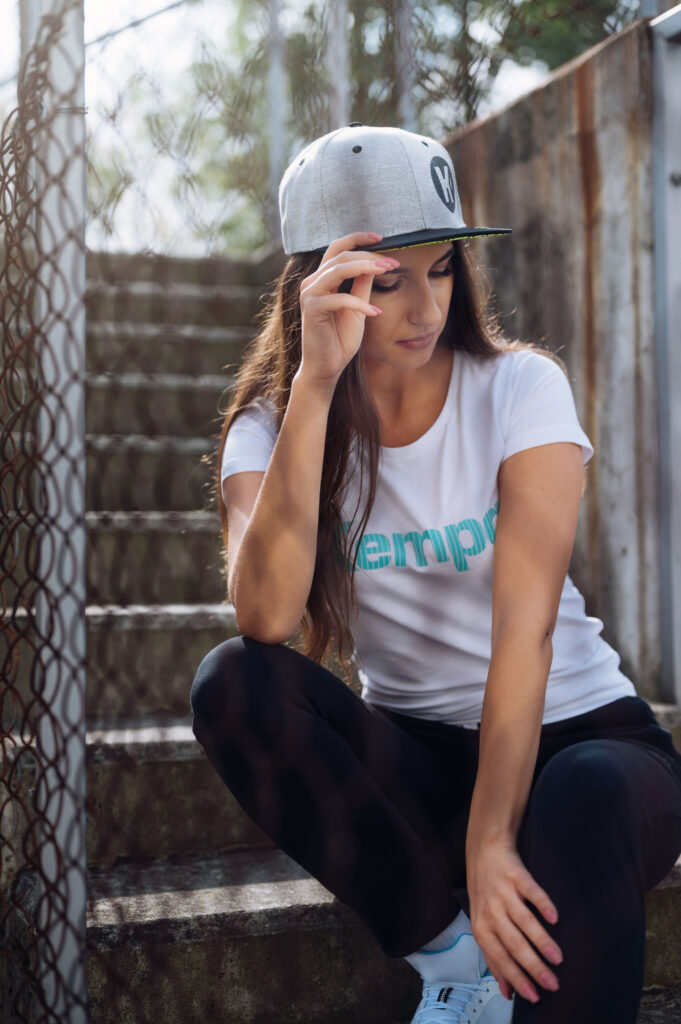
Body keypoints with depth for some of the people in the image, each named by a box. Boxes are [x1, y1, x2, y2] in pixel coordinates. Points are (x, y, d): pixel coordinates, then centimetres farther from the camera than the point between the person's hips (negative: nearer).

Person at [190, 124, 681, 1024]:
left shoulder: (521, 386, -9)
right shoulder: (271, 424, -4)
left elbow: (525, 621, -21)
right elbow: (266, 616, -25)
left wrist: (490, 840, -31)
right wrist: (316, 383, -30)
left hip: (575, 733, -3)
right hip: (418, 762, 3)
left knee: (583, 804, -38)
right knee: (232, 683, -24)